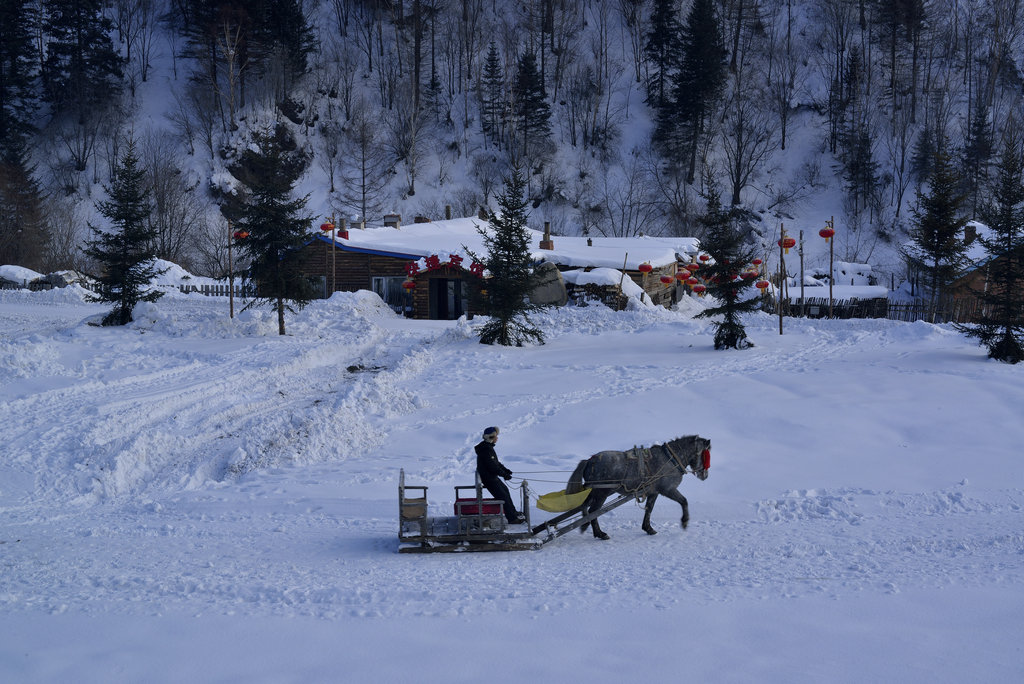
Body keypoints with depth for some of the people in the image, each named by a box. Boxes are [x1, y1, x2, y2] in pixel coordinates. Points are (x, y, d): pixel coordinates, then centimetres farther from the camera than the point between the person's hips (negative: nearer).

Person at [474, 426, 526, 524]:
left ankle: (513, 512, 35)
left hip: (492, 477, 11)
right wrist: (504, 474, -18)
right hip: (488, 478, -11)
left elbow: (496, 462, 19)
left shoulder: (488, 447, 10)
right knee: (503, 496, -10)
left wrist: (505, 470, 12)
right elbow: (492, 466, -26)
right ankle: (512, 518, -7)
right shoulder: (486, 450, -24)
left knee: (505, 490, 22)